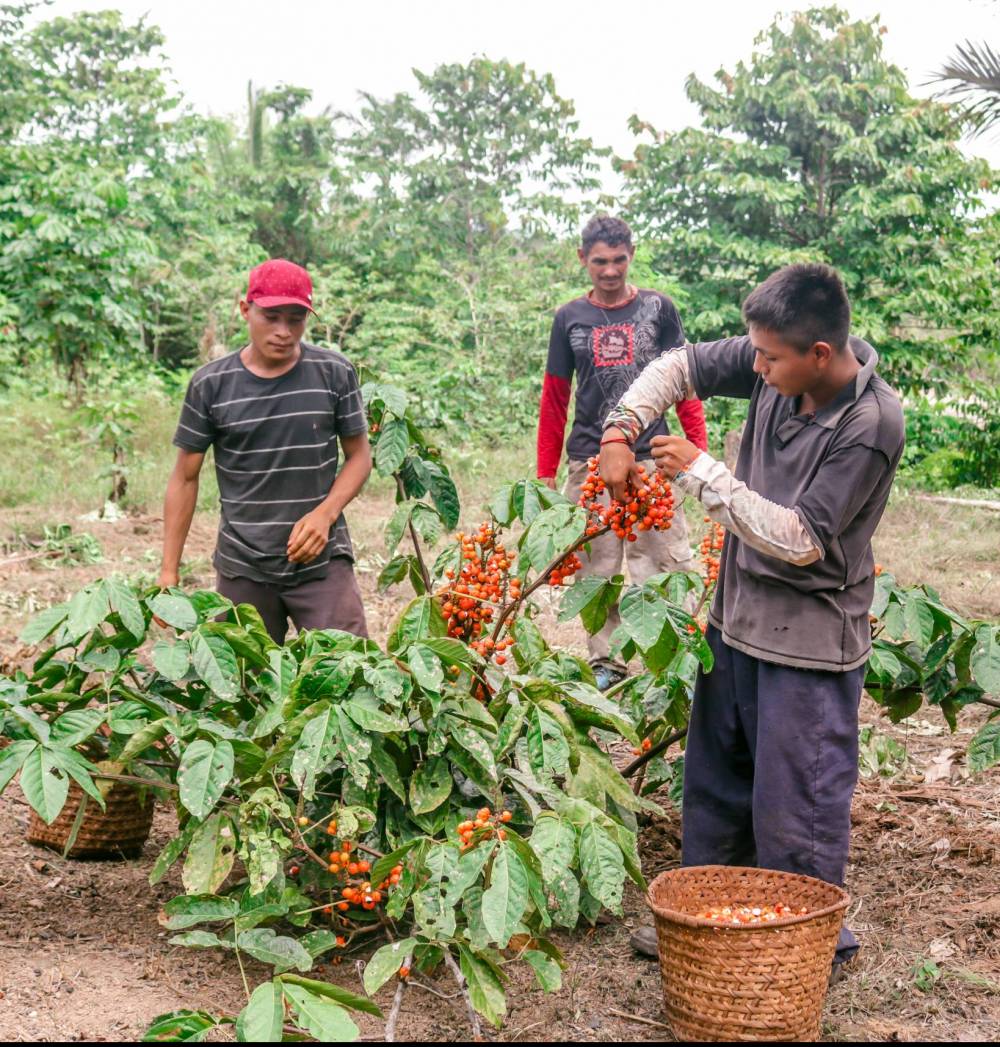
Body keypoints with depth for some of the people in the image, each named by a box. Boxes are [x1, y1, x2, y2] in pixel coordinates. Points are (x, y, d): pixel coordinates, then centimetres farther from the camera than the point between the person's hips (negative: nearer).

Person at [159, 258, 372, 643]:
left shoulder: (335, 373, 0)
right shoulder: (210, 384, 0)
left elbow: (359, 455, 7)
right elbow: (186, 477, 5)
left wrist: (324, 513, -12)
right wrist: (168, 572, 1)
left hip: (322, 561, 0)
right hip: (242, 568, 1)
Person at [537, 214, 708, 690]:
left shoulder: (658, 308, 5)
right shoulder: (570, 318, 9)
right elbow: (554, 400, 11)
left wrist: (700, 449, -5)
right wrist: (546, 474, 6)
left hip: (651, 457, -1)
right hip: (589, 463, 2)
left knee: (669, 566, -5)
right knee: (597, 571, 6)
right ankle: (604, 664, 17)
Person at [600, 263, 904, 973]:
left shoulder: (872, 425, -25)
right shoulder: (775, 366, -7)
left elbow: (801, 540, -26)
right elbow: (680, 368, 6)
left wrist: (702, 473, -21)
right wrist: (620, 434, -9)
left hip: (809, 641, -8)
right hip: (738, 615, 8)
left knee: (793, 804, 1)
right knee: (715, 778, 19)